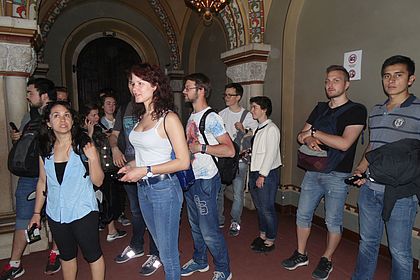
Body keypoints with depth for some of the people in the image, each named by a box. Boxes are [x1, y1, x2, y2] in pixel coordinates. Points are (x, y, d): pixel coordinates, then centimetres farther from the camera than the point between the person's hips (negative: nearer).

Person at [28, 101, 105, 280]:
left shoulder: (84, 146, -11)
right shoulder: (45, 150, 1)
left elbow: (98, 181, -12)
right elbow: (42, 182, 12)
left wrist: (93, 158, -28)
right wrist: (37, 213, 14)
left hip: (83, 212, -4)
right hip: (55, 215, 4)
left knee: (92, 255, 8)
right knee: (66, 256, 22)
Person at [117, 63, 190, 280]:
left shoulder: (168, 118, -15)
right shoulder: (142, 116, 8)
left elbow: (183, 162, -18)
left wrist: (145, 170, -19)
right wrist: (132, 165, 0)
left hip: (164, 188, -8)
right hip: (143, 188, 8)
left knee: (168, 252, 7)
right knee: (160, 245, 24)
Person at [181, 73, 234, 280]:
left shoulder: (211, 117, -17)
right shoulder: (192, 116, 11)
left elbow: (229, 150, -23)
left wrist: (201, 148, -23)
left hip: (205, 180, -9)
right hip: (190, 178, 9)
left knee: (209, 230, -1)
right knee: (195, 225, 21)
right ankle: (199, 261, 40)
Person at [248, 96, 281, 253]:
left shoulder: (271, 129, -14)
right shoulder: (258, 128, 13)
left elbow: (271, 154, -18)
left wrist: (262, 175, -18)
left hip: (267, 174, -9)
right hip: (255, 172, 9)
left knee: (267, 208, 2)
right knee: (259, 206, 18)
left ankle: (270, 241, 18)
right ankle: (262, 235, 34)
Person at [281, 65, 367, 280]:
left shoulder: (356, 110, -8)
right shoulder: (320, 108, 11)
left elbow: (344, 143, -21)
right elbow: (301, 136, 10)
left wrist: (314, 132, -12)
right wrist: (308, 139, -14)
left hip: (337, 175, -5)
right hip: (313, 171, 6)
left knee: (333, 221, 7)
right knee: (303, 215, 12)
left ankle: (326, 260, 28)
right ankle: (301, 255, 30)